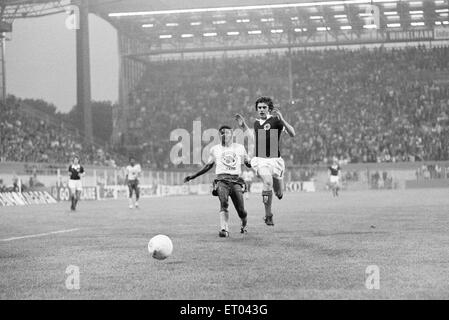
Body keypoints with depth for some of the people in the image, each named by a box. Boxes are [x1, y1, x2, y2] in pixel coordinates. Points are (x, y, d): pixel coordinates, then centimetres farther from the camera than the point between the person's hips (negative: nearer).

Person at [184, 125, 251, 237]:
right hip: (222, 179, 0)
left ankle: (244, 224, 28)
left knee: (241, 210, -5)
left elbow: (248, 163, 23)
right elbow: (208, 166, 24)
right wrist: (192, 176, 20)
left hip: (236, 181, 0)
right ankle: (224, 229, -33)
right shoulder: (215, 149, 17)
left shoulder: (239, 148, 16)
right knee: (223, 203, -27)